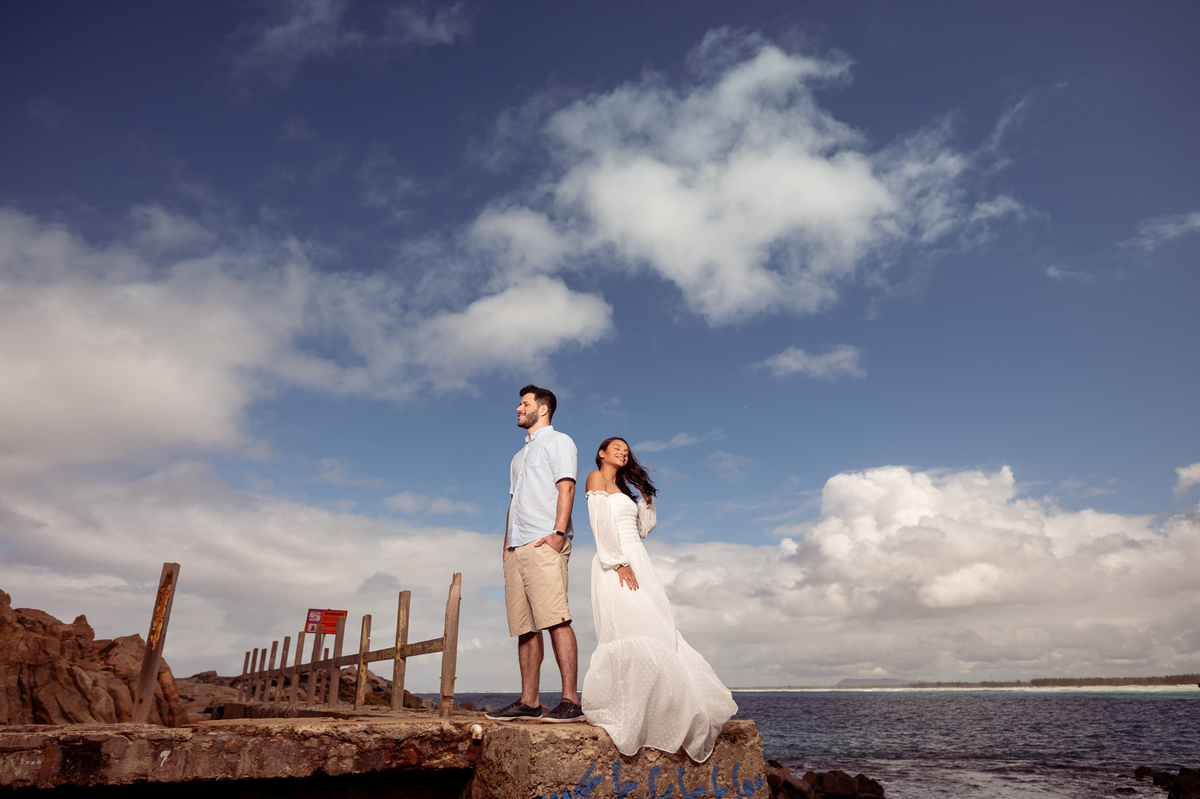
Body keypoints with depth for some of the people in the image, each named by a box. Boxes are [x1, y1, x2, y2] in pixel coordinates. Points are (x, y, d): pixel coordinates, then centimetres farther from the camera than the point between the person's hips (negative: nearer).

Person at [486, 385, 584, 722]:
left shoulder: (558, 441, 7)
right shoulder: (520, 455, 31)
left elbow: (566, 487, -7)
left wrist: (558, 532, -19)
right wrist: (507, 544, 16)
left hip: (543, 543, -8)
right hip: (517, 548, 8)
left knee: (555, 620, -15)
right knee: (524, 627, 4)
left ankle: (570, 701, -14)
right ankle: (529, 702, 7)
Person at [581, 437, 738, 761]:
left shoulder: (622, 489, 25)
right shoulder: (596, 478, 0)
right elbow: (601, 525, -12)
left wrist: (646, 499, 16)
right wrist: (619, 564, -19)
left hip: (637, 561, 9)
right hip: (616, 564, -9)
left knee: (655, 632, 3)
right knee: (631, 632, -15)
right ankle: (620, 711, -8)